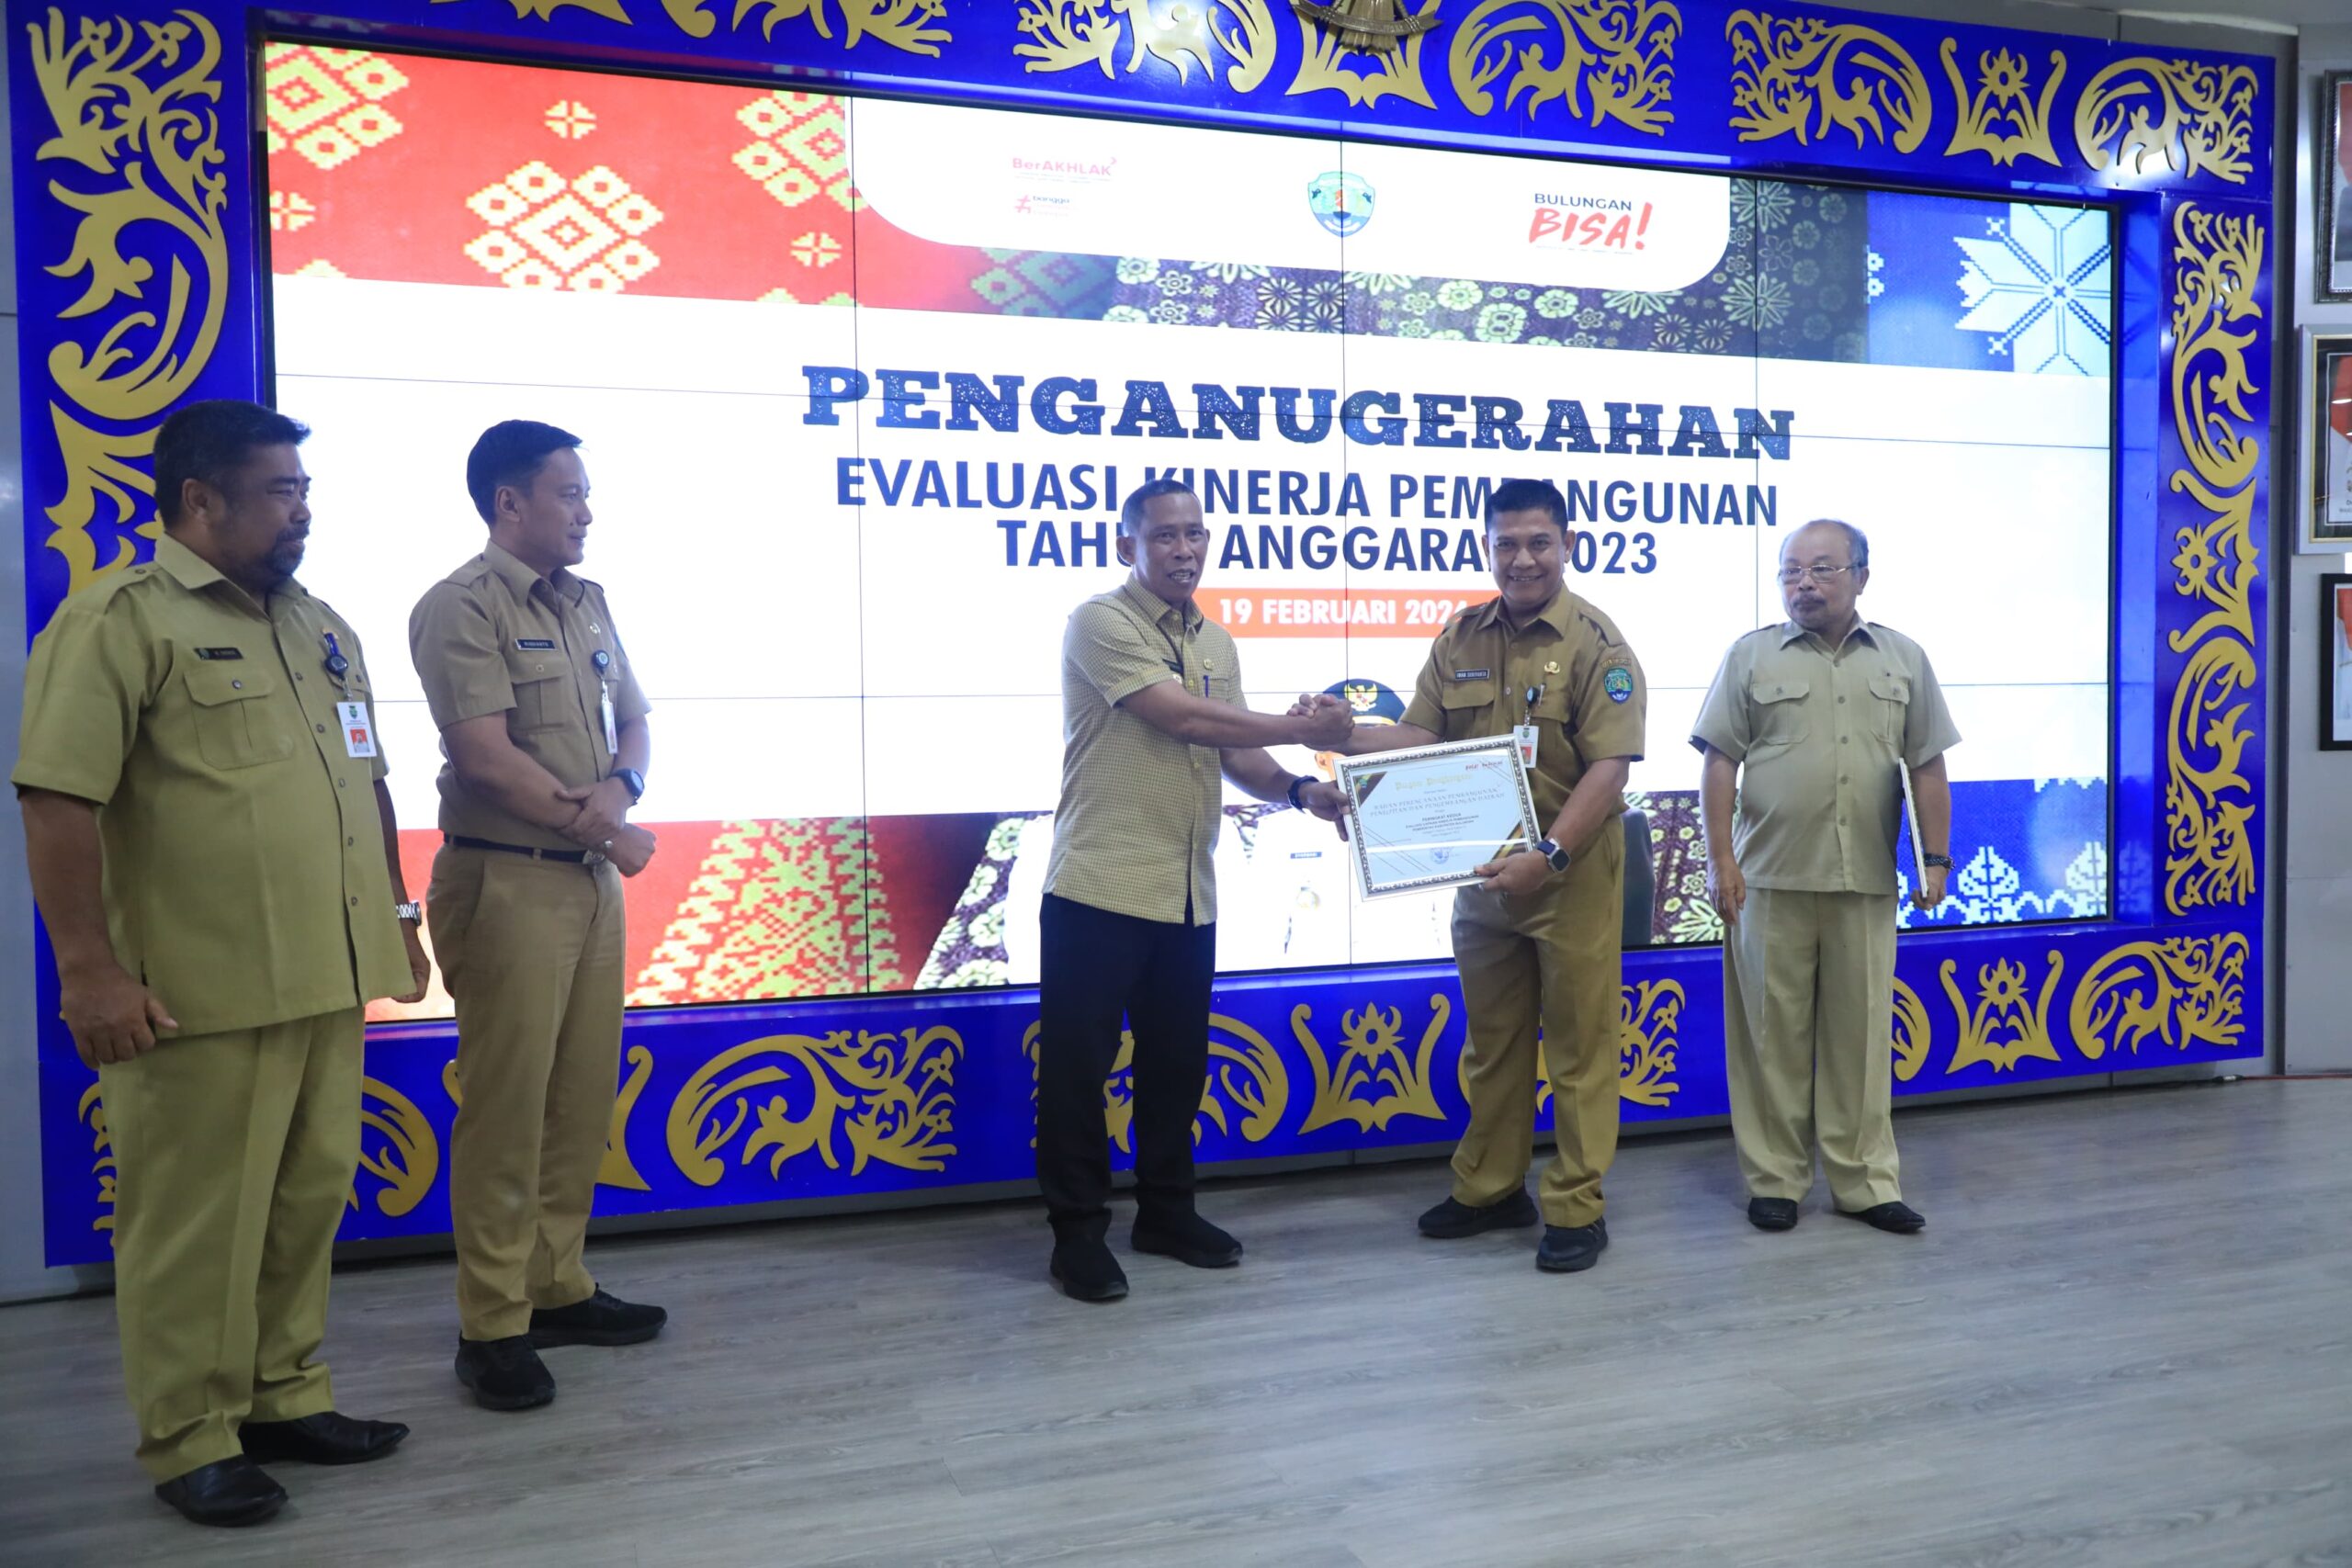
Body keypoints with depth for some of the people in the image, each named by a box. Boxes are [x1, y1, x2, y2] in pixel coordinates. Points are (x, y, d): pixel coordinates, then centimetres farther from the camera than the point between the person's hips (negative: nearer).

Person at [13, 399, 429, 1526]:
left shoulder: (322, 628, 16)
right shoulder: (120, 620, -7)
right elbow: (58, 799, -14)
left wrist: (396, 919, 21)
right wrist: (87, 970, -18)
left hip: (329, 982, 7)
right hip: (199, 998, -7)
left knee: (310, 1197, 14)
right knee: (197, 1219, 4)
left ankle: (284, 1397, 29)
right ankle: (190, 1441, 19)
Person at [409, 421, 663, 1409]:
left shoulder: (587, 604, 15)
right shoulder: (462, 608, -8)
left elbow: (633, 723, 15)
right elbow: (486, 755, -16)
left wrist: (618, 789, -7)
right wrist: (605, 830, -8)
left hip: (592, 879, 7)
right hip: (508, 882, -7)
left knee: (583, 1097, 11)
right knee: (505, 1106, -3)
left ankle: (558, 1289, 24)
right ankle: (493, 1327, 7)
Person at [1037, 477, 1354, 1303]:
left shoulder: (1217, 643, 14)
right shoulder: (1101, 623, -9)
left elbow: (1235, 755, 12)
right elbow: (1183, 717, -18)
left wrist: (1298, 789, -8)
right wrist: (1302, 729, -11)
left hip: (1186, 894, 7)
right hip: (1099, 888, -7)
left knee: (1177, 1061, 14)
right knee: (1078, 1063, 2)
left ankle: (1166, 1211, 29)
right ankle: (1078, 1230, 14)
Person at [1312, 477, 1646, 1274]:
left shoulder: (1596, 643, -9)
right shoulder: (1461, 637, 7)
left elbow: (1609, 768, -16)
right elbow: (1422, 739, 7)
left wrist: (1546, 855, -27)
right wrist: (1344, 735, -12)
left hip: (1570, 872, -5)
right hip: (1485, 869, 5)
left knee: (1577, 1045, 5)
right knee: (1491, 1041, 15)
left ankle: (1575, 1207, 16)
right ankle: (1489, 1187, 29)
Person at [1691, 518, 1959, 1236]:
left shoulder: (1903, 659, 10)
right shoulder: (1752, 656, 3)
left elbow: (1927, 768, 10)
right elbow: (1720, 765, 0)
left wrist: (1935, 859, 3)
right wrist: (1721, 860, -8)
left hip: (1866, 881, 2)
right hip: (1770, 879, -2)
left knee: (1862, 1033, 7)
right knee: (1773, 1032, 3)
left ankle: (1863, 1181, 17)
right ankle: (1774, 1179, 14)